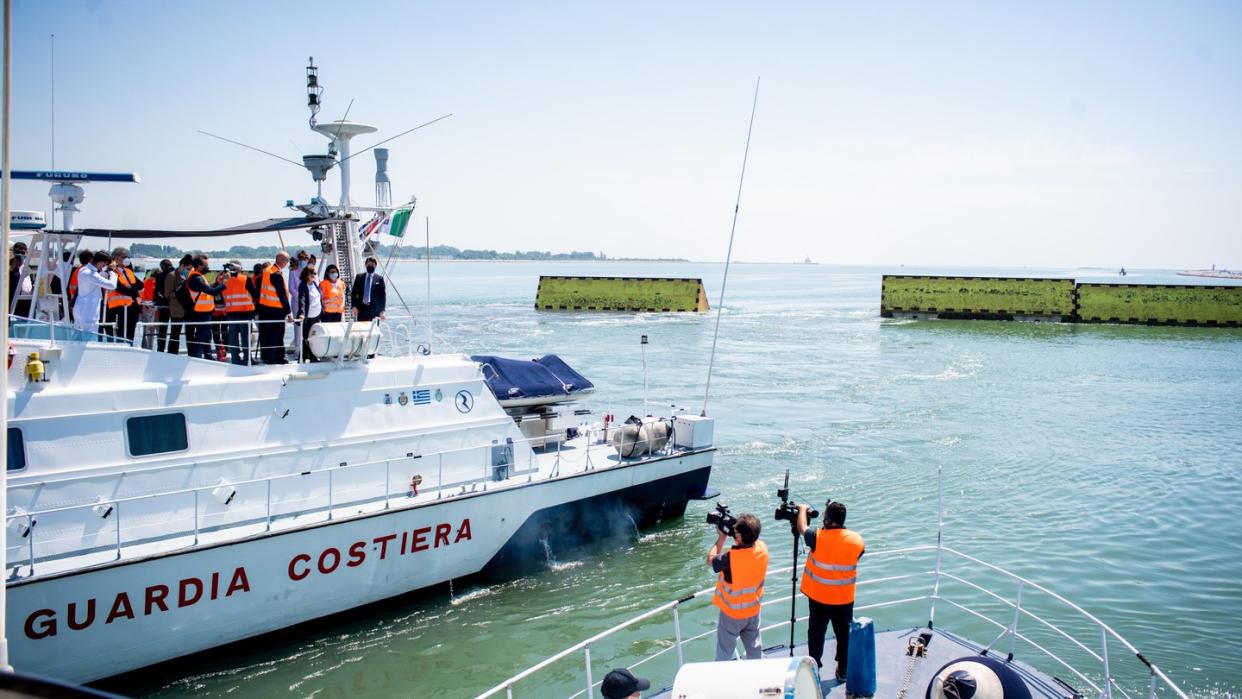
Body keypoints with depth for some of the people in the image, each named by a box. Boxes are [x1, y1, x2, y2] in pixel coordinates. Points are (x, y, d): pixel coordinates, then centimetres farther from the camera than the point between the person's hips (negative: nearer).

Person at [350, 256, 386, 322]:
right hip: (361, 309, 2)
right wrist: (354, 306, -2)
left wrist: (382, 311, -3)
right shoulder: (359, 277, 11)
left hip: (374, 309, -2)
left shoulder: (379, 279, 5)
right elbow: (353, 293, 10)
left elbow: (382, 295, 3)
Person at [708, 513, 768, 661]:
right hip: (753, 610, 5)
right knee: (755, 650, 24)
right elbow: (752, 541, 6)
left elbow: (710, 560, -15)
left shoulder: (730, 558, -34)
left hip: (732, 613, -5)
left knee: (724, 654, 12)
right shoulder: (762, 549, -19)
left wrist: (721, 537, -8)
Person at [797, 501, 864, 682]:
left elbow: (802, 528, -1)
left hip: (819, 597, -2)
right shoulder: (857, 540, -13)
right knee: (844, 634, 16)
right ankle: (843, 671, 27)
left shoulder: (818, 537, -20)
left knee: (816, 633, 14)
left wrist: (802, 510, 17)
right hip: (844, 598, 2)